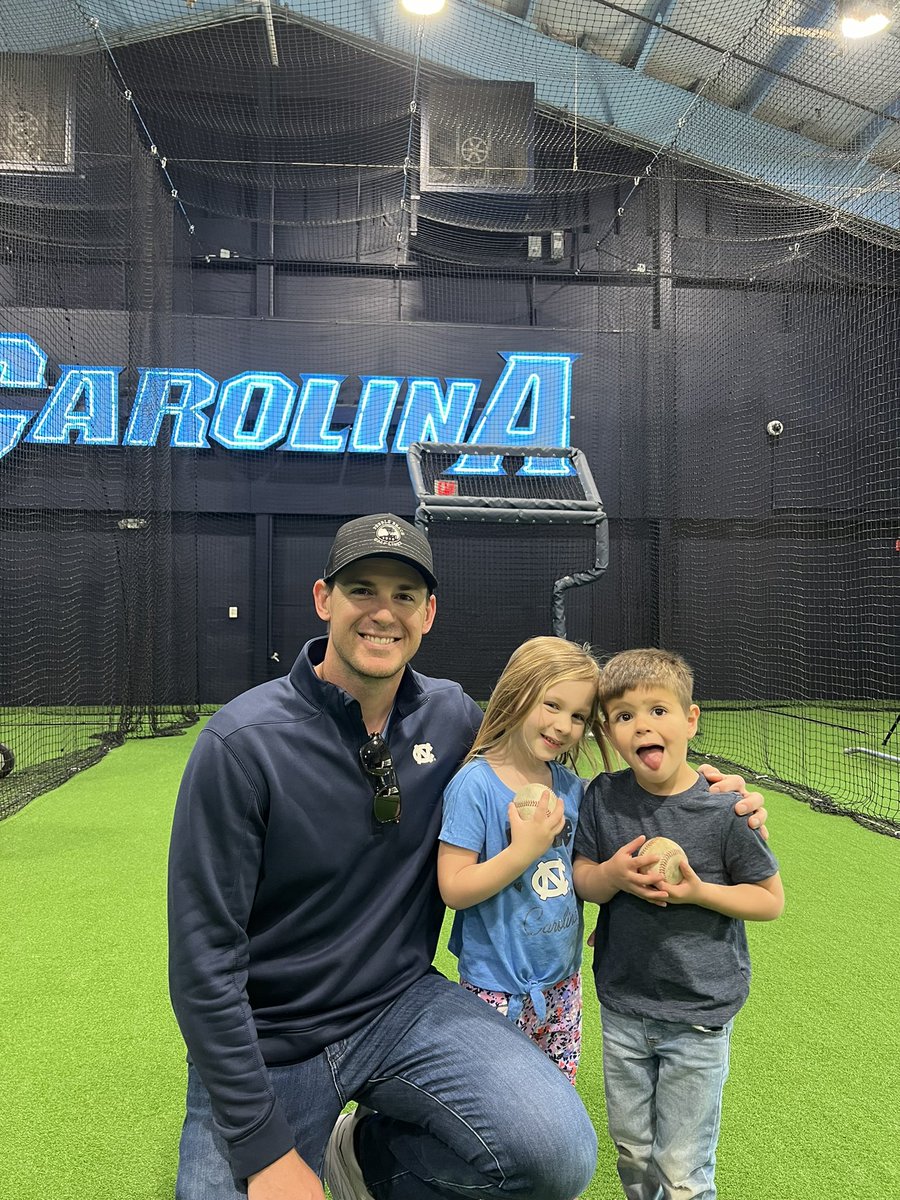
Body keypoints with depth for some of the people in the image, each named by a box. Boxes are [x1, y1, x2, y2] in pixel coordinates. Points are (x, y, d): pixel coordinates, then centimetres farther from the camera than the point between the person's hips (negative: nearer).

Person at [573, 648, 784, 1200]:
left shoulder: (723, 807, -17)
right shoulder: (603, 797, -9)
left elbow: (771, 900, -7)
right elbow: (581, 880, -1)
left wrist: (697, 890, -22)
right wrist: (613, 875, -22)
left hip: (698, 1014, -3)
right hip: (622, 1007, 3)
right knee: (631, 1152, 23)